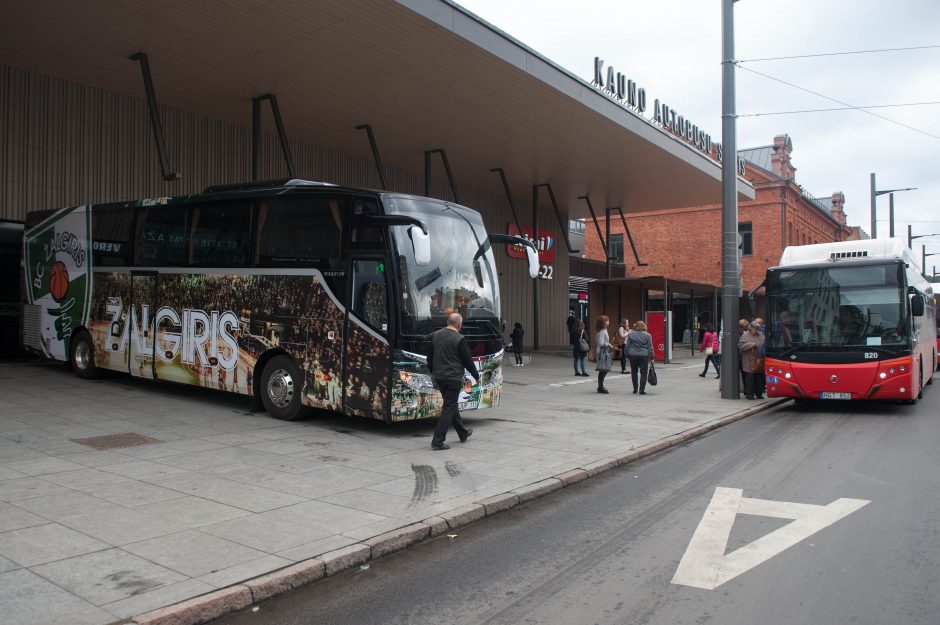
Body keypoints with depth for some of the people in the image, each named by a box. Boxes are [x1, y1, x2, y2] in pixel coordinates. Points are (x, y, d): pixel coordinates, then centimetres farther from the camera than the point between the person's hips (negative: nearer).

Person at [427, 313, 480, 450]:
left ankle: (463, 433, 36)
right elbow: (467, 360, -9)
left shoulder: (435, 335, 4)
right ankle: (437, 441, -6)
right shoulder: (459, 339, -15)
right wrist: (476, 376, 5)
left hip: (439, 377, 7)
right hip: (453, 378, -7)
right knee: (449, 408, -2)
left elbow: (430, 358, 11)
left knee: (451, 404, 20)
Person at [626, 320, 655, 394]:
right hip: (644, 356, -2)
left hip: (633, 355, 2)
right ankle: (641, 390, -3)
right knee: (643, 373, 2)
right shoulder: (647, 335, 0)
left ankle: (635, 388, 15)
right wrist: (651, 357, 6)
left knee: (634, 372, 13)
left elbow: (627, 346, 5)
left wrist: (627, 355, 12)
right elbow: (650, 348, 1)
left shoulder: (631, 334, 4)